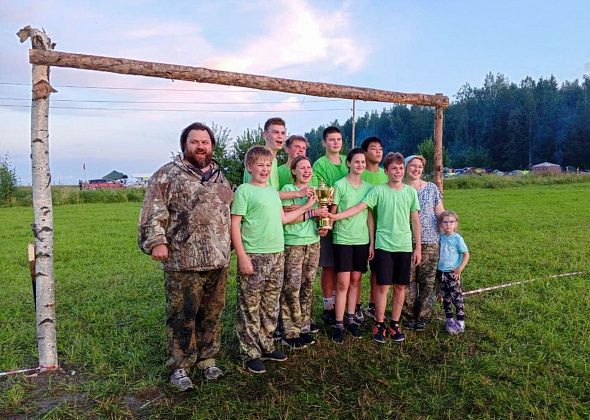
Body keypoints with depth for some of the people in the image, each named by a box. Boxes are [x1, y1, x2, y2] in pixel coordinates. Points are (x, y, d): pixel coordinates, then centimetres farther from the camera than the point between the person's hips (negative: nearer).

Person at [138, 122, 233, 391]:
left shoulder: (219, 176, 15)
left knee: (212, 313, 14)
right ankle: (179, 366, 20)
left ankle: (207, 359, 31)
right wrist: (156, 241, -17)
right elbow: (153, 210, -8)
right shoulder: (168, 174, -3)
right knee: (182, 316, 4)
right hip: (183, 260, -5)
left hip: (218, 259, 6)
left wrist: (230, 245, 19)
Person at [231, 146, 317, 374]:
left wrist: (307, 206, 21)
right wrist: (242, 257, -16)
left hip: (277, 255, 7)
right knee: (250, 308, 1)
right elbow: (234, 225, -11)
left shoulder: (273, 191, 15)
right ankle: (251, 353, 14)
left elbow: (283, 218, 22)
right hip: (254, 256, -7)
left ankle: (266, 346, 28)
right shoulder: (244, 190, -7)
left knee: (271, 306, 15)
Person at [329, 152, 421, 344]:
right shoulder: (378, 190, -2)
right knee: (383, 286, -1)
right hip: (383, 245, -2)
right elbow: (359, 207, -10)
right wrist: (336, 216, -23)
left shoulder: (410, 192, 6)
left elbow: (415, 221, 9)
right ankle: (380, 325, 15)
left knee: (400, 286, 8)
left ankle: (395, 324, 23)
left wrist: (418, 248, 7)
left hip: (405, 246, 3)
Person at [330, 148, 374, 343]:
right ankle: (339, 324, 6)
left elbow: (370, 217, 8)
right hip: (342, 239, -4)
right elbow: (332, 213, 0)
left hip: (362, 240, 4)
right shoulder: (340, 185, -4)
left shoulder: (368, 187, 7)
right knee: (343, 283, -4)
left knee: (356, 280, 10)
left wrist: (372, 242, 6)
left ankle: (350, 318, 24)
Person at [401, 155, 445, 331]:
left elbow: (440, 213, 7)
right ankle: (409, 316, 16)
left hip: (429, 243, 1)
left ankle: (422, 317, 18)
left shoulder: (432, 188, 5)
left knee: (427, 282, 5)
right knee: (408, 282, 2)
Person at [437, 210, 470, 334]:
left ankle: (460, 322, 7)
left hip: (453, 273, -5)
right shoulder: (440, 238, 4)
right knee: (446, 298, 13)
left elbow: (466, 255, -8)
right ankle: (449, 320, 25)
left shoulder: (457, 238, -9)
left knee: (457, 297, -1)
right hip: (441, 272, 5)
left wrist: (459, 269, -14)